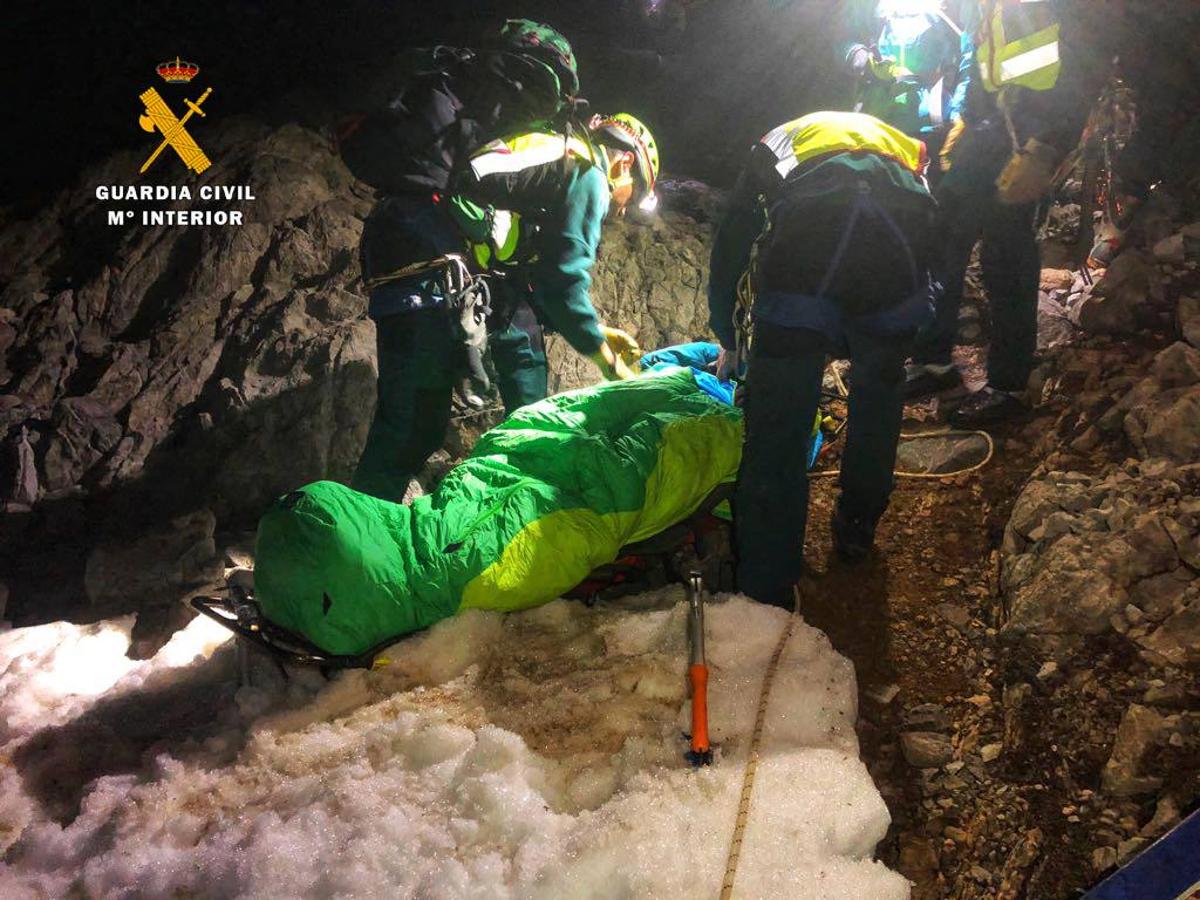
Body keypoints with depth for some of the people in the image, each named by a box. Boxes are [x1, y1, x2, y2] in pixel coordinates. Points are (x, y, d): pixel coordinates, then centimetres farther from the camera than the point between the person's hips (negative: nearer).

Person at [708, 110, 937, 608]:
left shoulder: (776, 142, 38)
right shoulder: (904, 144, 42)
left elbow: (728, 247, 38)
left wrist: (728, 341, 51)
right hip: (900, 237, 3)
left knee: (777, 426, 3)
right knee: (879, 387, 25)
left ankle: (765, 592, 7)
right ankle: (857, 529, 42)